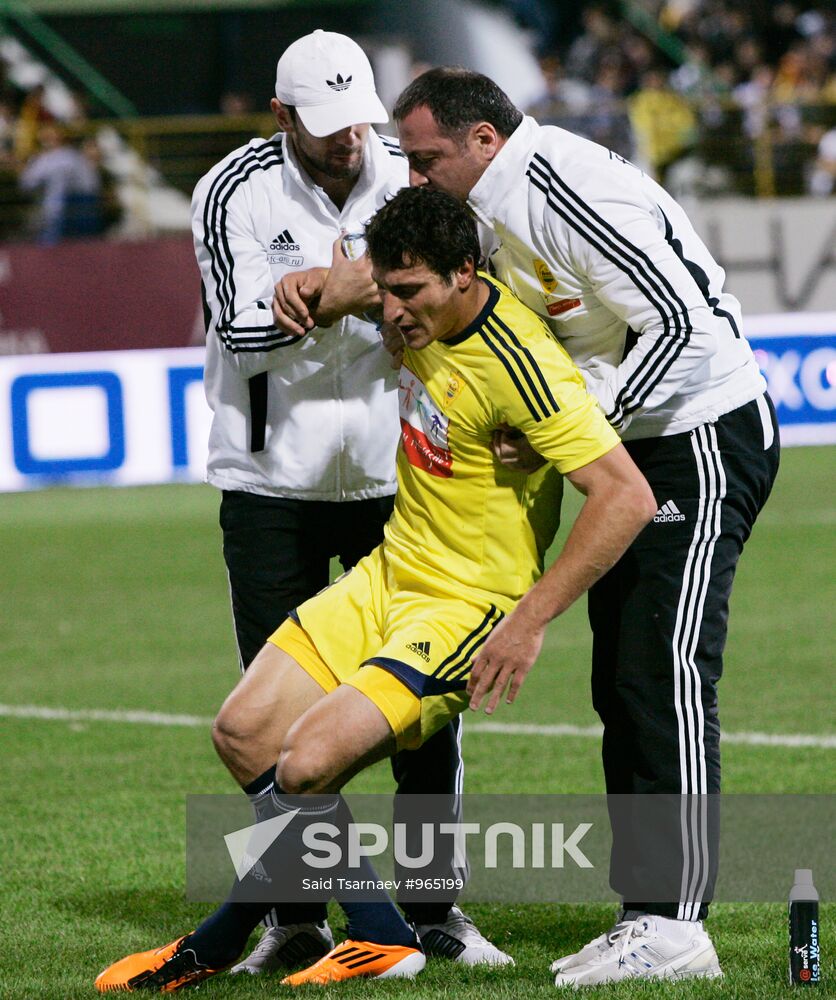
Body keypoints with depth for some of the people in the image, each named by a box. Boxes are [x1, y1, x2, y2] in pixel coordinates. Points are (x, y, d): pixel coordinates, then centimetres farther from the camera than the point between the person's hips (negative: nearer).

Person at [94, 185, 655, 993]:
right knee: (244, 732, 0)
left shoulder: (517, 365, -26)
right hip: (386, 577, 9)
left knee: (307, 765, -21)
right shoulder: (425, 314, -2)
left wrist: (528, 621, -28)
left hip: (466, 609, -9)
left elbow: (627, 497, -29)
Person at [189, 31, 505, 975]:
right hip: (272, 482, -2)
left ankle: (436, 907, 10)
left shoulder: (412, 177, -1)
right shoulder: (234, 193, -9)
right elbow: (241, 333, -15)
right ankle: (296, 915, 9)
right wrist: (328, 301, -29)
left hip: (396, 473, 2)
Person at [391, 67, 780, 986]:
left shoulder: (566, 192, -22)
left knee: (663, 675, -14)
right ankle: (647, 911, 10)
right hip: (637, 448, 10)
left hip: (703, 437, -10)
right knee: (621, 685, 8)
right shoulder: (496, 205, 8)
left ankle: (674, 922, -16)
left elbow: (683, 325, -26)